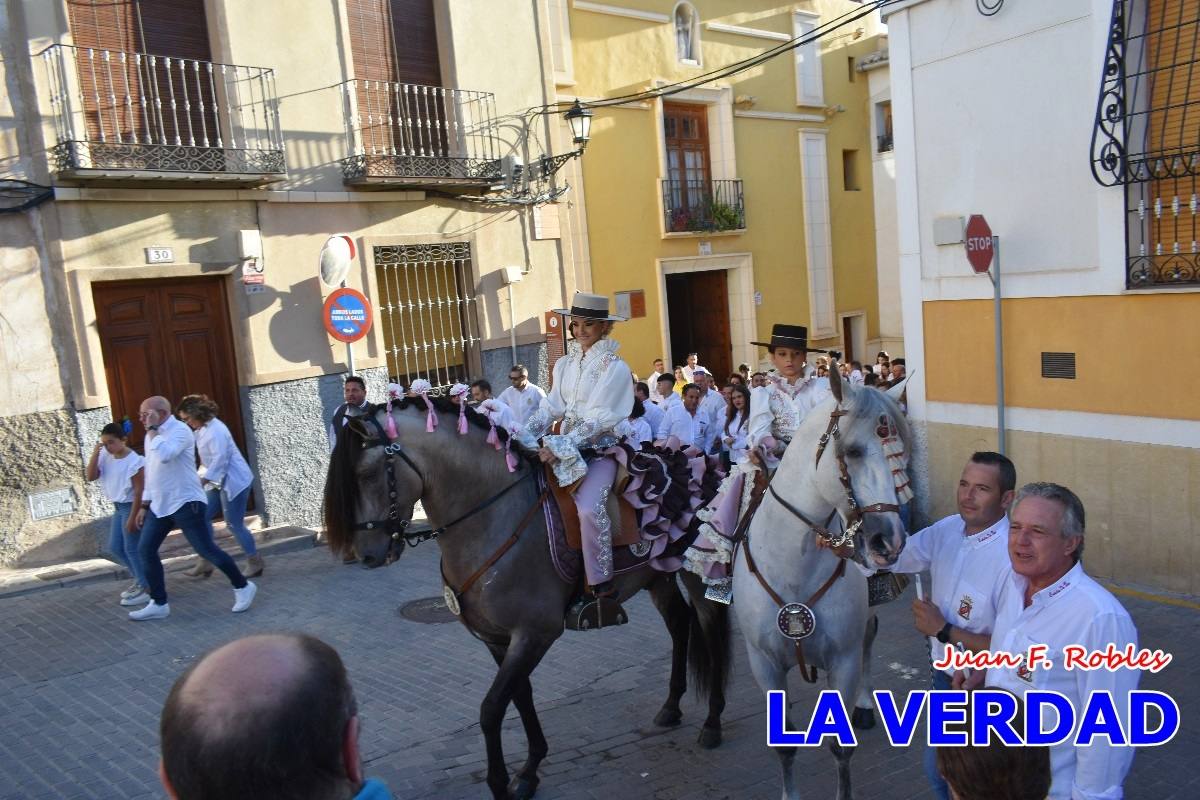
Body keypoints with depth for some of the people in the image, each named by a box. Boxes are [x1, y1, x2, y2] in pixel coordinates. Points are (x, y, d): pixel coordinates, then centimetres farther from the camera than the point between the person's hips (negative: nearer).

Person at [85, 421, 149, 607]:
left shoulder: (134, 461, -19)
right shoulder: (105, 457, 3)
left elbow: (138, 491, -19)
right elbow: (91, 477, -3)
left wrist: (133, 518, -20)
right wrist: (95, 454, -12)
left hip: (130, 506, -9)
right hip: (118, 507, 9)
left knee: (132, 549, -4)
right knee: (115, 548, 14)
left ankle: (146, 589, 4)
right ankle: (141, 580, 27)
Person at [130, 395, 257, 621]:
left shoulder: (180, 430, -15)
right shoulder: (153, 435, 13)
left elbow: (164, 456, -34)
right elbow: (151, 470, 20)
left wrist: (152, 429, -23)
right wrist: (144, 504, 20)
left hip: (186, 503, -9)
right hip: (159, 505, 9)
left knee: (206, 550, -5)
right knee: (145, 550, 5)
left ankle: (242, 587, 11)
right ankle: (159, 604, 14)